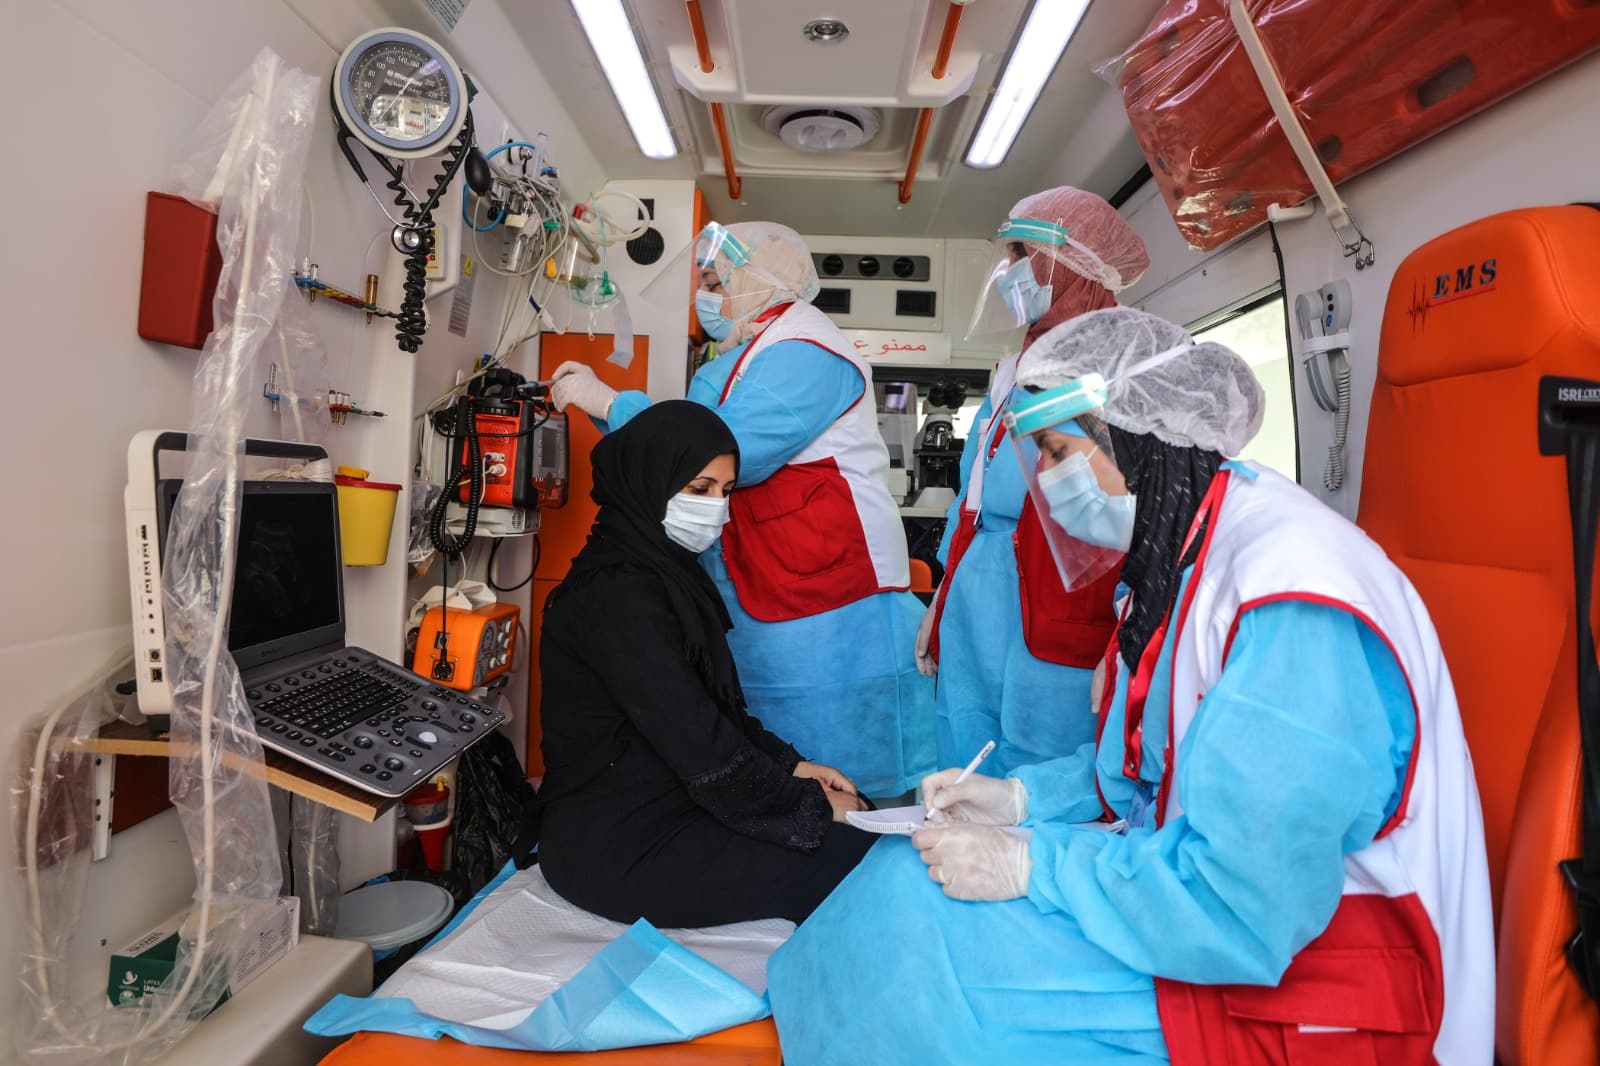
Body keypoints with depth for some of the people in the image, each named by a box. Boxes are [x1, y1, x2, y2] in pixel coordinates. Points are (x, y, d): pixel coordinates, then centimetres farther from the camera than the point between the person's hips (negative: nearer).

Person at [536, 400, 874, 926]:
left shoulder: (665, 569, 7)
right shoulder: (617, 595, -23)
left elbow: (719, 707, 12)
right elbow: (704, 752, -24)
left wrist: (792, 766, 1)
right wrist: (811, 803, -12)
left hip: (666, 801, 9)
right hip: (617, 848, -9)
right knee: (854, 859, -12)